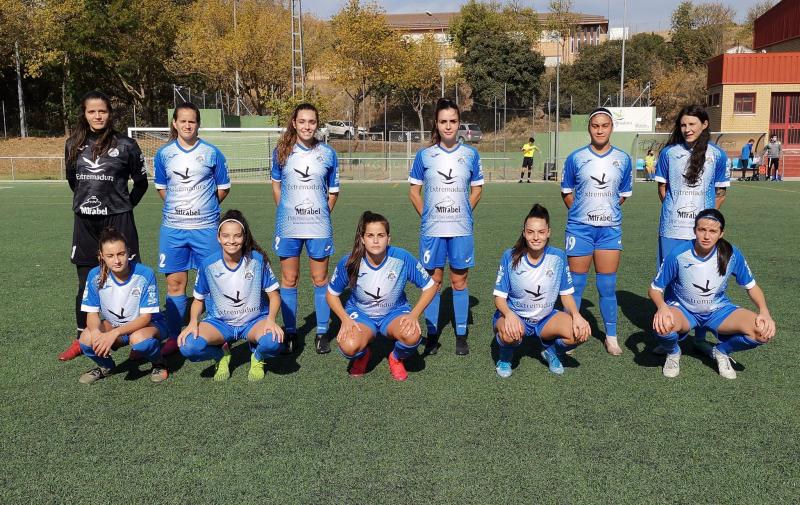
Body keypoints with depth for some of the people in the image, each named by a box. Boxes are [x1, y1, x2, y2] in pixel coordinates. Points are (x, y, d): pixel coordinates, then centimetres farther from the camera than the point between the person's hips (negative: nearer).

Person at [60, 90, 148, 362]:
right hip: (85, 221, 3)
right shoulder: (73, 145, 6)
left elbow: (141, 182, 6)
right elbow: (72, 180, 20)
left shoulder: (125, 145, -4)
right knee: (85, 282, 9)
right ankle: (82, 338, 21)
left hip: (118, 220, -3)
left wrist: (125, 205, 7)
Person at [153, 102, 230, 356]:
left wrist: (204, 206, 8)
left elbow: (223, 187, 8)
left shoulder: (212, 153, 0)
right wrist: (177, 207, 10)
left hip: (206, 226, -2)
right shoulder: (164, 154, 6)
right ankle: (174, 338, 16)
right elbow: (161, 187, 18)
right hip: (172, 228, 2)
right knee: (174, 283, 5)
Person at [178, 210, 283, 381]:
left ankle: (257, 358, 4)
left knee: (273, 341, -35)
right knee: (188, 346, -28)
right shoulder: (208, 265, -9)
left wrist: (271, 320, -23)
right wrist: (193, 322, -15)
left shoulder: (258, 260, -11)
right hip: (219, 322, 1)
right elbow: (199, 299, 5)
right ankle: (221, 355, 8)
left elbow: (273, 294, -4)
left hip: (254, 321, -1)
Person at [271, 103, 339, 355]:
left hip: (318, 226, 0)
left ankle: (322, 333, 17)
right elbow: (276, 184, 13)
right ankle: (289, 332, 19)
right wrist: (285, 211, 6)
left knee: (320, 279, 5)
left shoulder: (327, 153, 1)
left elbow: (333, 190, 10)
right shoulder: (281, 152, 1)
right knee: (289, 280, 7)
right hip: (288, 226, 1)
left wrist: (323, 213, 4)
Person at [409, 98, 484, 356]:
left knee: (459, 281, 7)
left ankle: (461, 336, 17)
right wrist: (426, 215, 1)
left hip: (461, 228, 0)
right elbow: (414, 190, 8)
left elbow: (477, 189, 11)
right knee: (433, 281, 7)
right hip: (432, 229, 0)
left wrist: (464, 212, 4)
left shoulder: (471, 154, 2)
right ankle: (432, 336, 17)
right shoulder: (424, 155, 1)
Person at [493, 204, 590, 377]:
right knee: (509, 334, -38)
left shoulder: (558, 257, -7)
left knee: (581, 332, -23)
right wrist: (509, 314, -32)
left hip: (546, 318, 3)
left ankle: (551, 351, 11)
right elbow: (499, 297, -10)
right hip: (515, 317, -3)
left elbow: (566, 294, 2)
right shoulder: (510, 257, -13)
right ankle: (505, 356, 1)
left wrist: (576, 315, -19)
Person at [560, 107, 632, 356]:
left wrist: (607, 209, 8)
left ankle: (611, 337, 18)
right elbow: (566, 191, 8)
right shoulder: (576, 158, -1)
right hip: (580, 228, -1)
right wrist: (581, 211, 4)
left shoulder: (623, 159, 3)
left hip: (610, 229, 1)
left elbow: (624, 193, 14)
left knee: (607, 286, 6)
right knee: (576, 284, 4)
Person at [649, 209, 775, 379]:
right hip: (682, 309, -2)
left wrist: (764, 312, -17)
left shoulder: (732, 255, -15)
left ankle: (721, 351, 10)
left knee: (764, 331, -21)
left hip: (718, 309, 2)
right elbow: (655, 289, -11)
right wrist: (662, 307, -33)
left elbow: (751, 286, 1)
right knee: (662, 325, -38)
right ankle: (673, 353, 1)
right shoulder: (678, 255, -21)